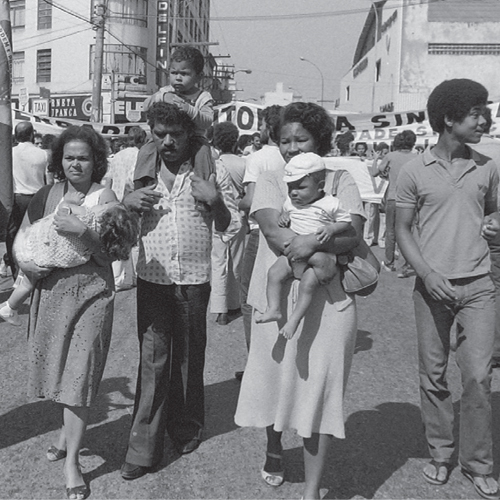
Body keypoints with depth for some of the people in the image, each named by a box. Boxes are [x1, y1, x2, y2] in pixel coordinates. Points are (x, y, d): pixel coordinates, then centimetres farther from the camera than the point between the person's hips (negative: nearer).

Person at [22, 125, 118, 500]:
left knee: (79, 373, -4)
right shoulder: (47, 196, 6)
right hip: (50, 290, 4)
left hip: (91, 292, -4)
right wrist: (25, 263, -8)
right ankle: (68, 433, 39)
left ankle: (72, 461, 6)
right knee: (59, 367, 16)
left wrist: (81, 230, -26)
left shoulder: (104, 196, -5)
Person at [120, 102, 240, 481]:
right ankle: (143, 449, 7)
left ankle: (186, 429, 30)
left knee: (189, 357, 11)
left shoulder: (213, 170, 1)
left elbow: (231, 227, 4)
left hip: (195, 279, -1)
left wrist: (215, 200, -15)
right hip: (152, 277, 1)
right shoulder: (140, 169, 7)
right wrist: (128, 203, -8)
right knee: (152, 360, 0)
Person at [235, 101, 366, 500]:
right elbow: (273, 232, -12)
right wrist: (329, 255, -20)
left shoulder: (340, 180, 6)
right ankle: (274, 449, 44)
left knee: (319, 386, 1)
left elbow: (353, 234, -7)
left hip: (328, 299, -1)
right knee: (274, 375, 14)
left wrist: (315, 241, -26)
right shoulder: (270, 180, 6)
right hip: (276, 295, 1)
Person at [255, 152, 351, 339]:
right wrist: (283, 217, 4)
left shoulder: (330, 204, -8)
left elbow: (346, 221, -1)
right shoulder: (290, 202, 9)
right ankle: (273, 309, -10)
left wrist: (331, 228, -20)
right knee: (274, 272, -14)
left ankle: (294, 319, -18)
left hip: (320, 252, -6)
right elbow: (285, 211, 28)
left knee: (308, 282, -26)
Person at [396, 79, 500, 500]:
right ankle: (441, 454, 25)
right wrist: (427, 273, -12)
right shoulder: (415, 171, -2)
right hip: (433, 286, -1)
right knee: (433, 376, 8)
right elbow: (402, 229, 1)